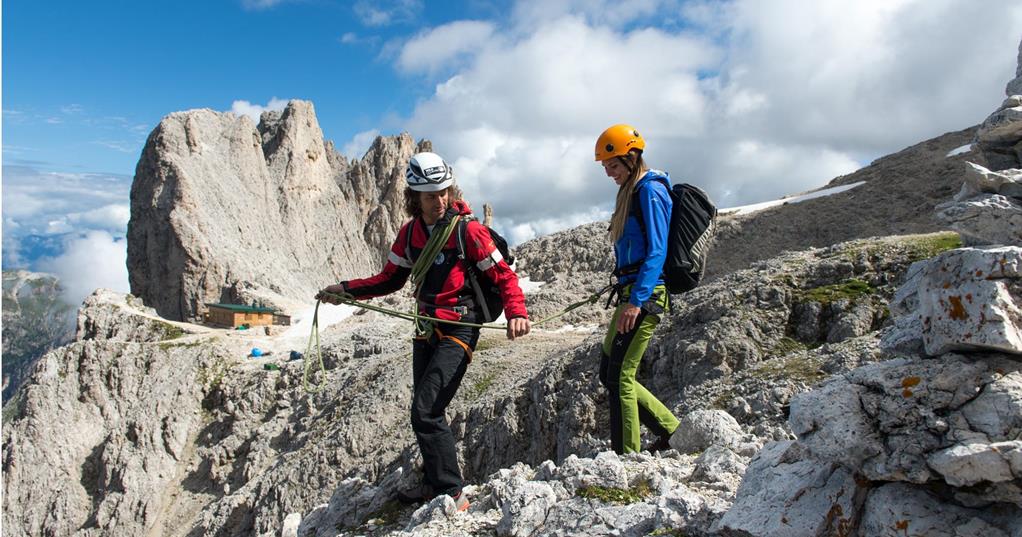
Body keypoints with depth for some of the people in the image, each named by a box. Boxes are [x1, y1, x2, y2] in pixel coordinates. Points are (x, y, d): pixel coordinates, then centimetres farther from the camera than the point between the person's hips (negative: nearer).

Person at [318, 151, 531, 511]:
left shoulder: (468, 230, -13)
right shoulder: (410, 232, 5)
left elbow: (503, 276, -10)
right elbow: (391, 279, 14)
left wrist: (516, 312, -26)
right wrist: (347, 289, 4)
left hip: (458, 330, -7)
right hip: (426, 329, 7)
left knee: (426, 412, -15)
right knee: (424, 411, 15)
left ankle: (452, 495, -3)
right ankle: (434, 483, 32)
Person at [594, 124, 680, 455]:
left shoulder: (650, 190, -9)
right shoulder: (631, 191, 19)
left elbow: (657, 251, -18)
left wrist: (637, 300, -25)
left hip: (645, 294, -10)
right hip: (630, 293, 10)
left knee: (620, 375, -8)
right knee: (609, 374, 12)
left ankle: (626, 455, 2)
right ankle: (671, 430, 21)